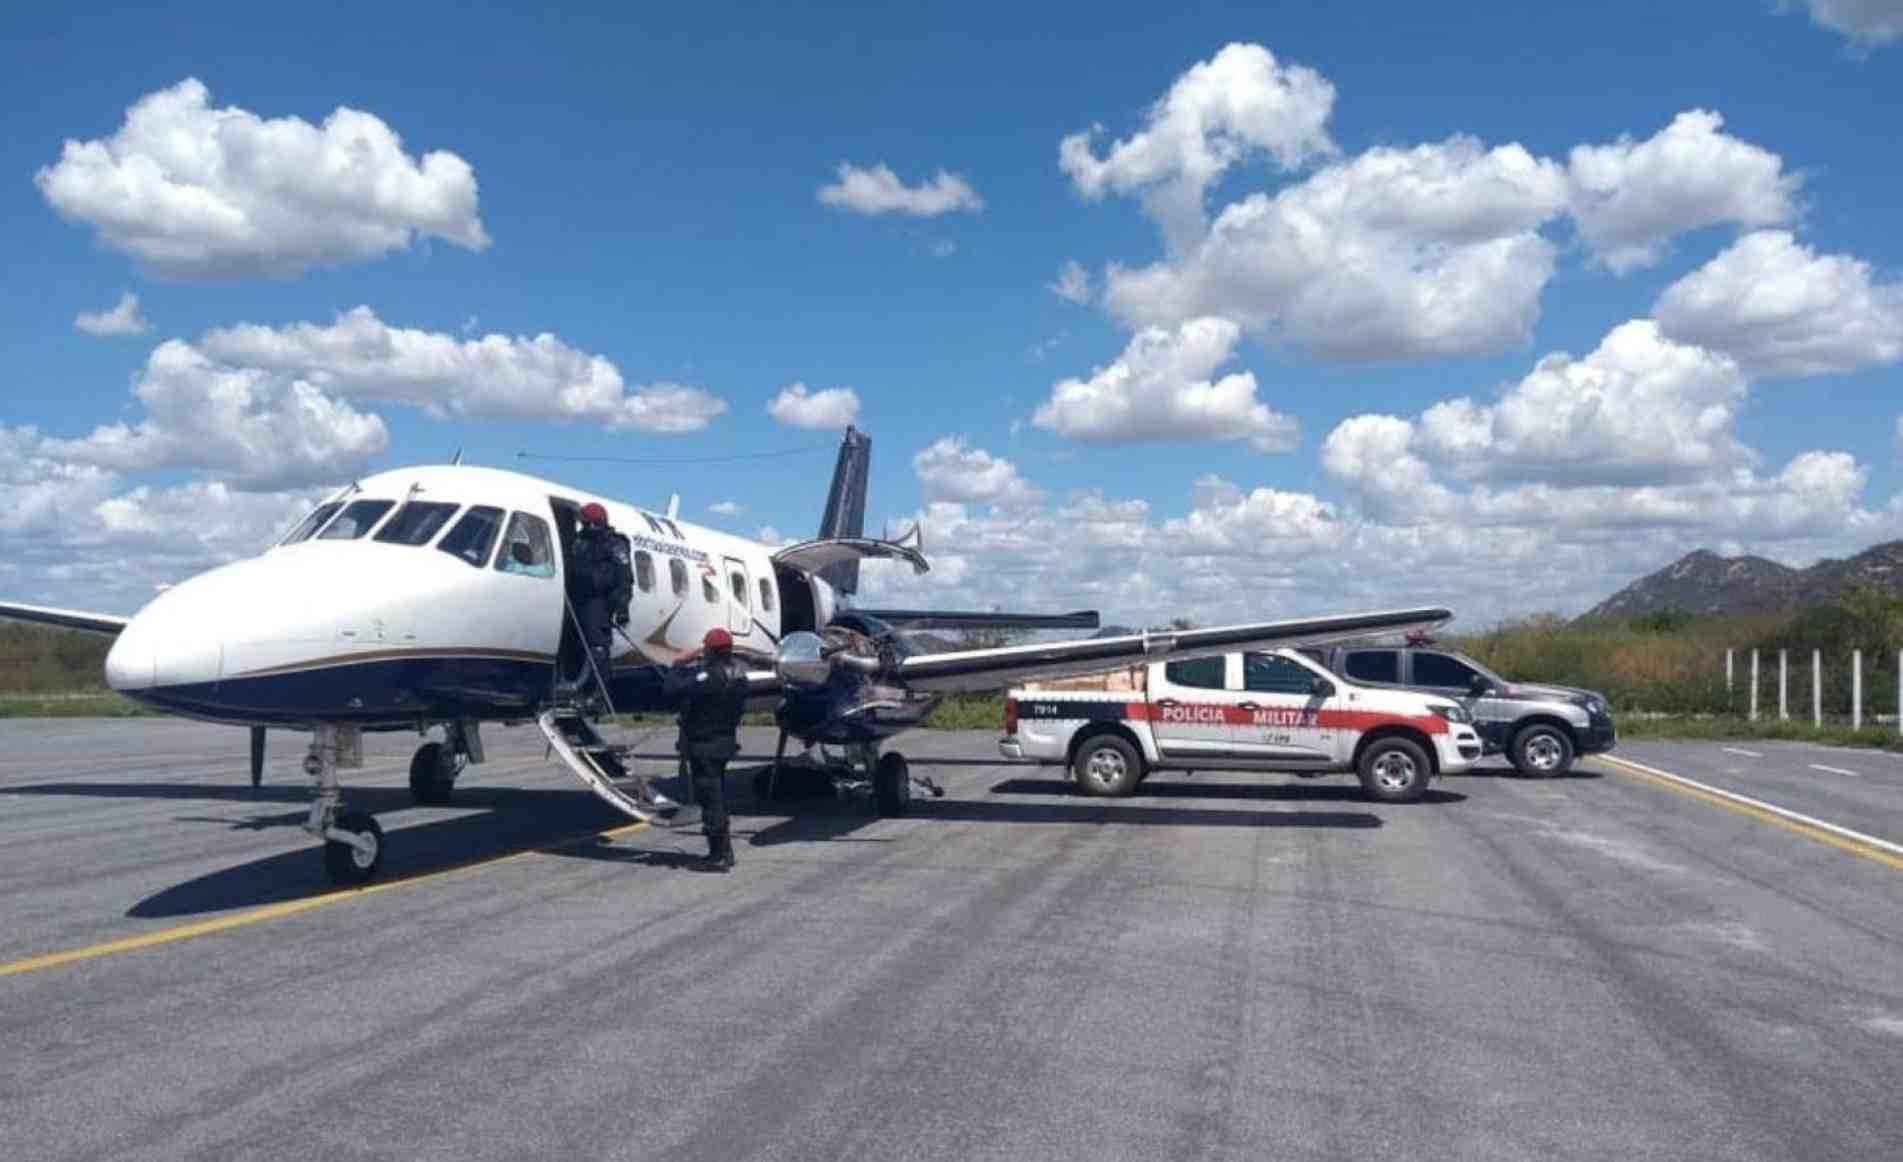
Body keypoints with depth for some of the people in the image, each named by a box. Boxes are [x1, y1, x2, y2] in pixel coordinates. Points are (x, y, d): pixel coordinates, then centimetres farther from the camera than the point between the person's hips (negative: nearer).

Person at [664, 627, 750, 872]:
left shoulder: (711, 676, -24)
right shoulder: (737, 672, 5)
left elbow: (673, 689, -25)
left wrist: (678, 665, -10)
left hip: (704, 744, -9)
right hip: (725, 741, 9)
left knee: (710, 799, -2)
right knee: (718, 797, 19)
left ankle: (719, 856, 1)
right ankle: (724, 851, 27)